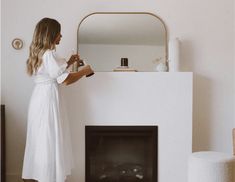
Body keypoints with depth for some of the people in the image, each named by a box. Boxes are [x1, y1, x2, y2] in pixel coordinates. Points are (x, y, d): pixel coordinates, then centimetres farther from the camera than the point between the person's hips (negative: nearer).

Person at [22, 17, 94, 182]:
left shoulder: (38, 53, 13)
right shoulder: (49, 54, -17)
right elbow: (65, 80, -19)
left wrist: (69, 63, 19)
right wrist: (84, 71, -6)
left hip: (39, 98, 10)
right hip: (48, 99, -10)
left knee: (39, 139, 16)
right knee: (50, 141, -1)